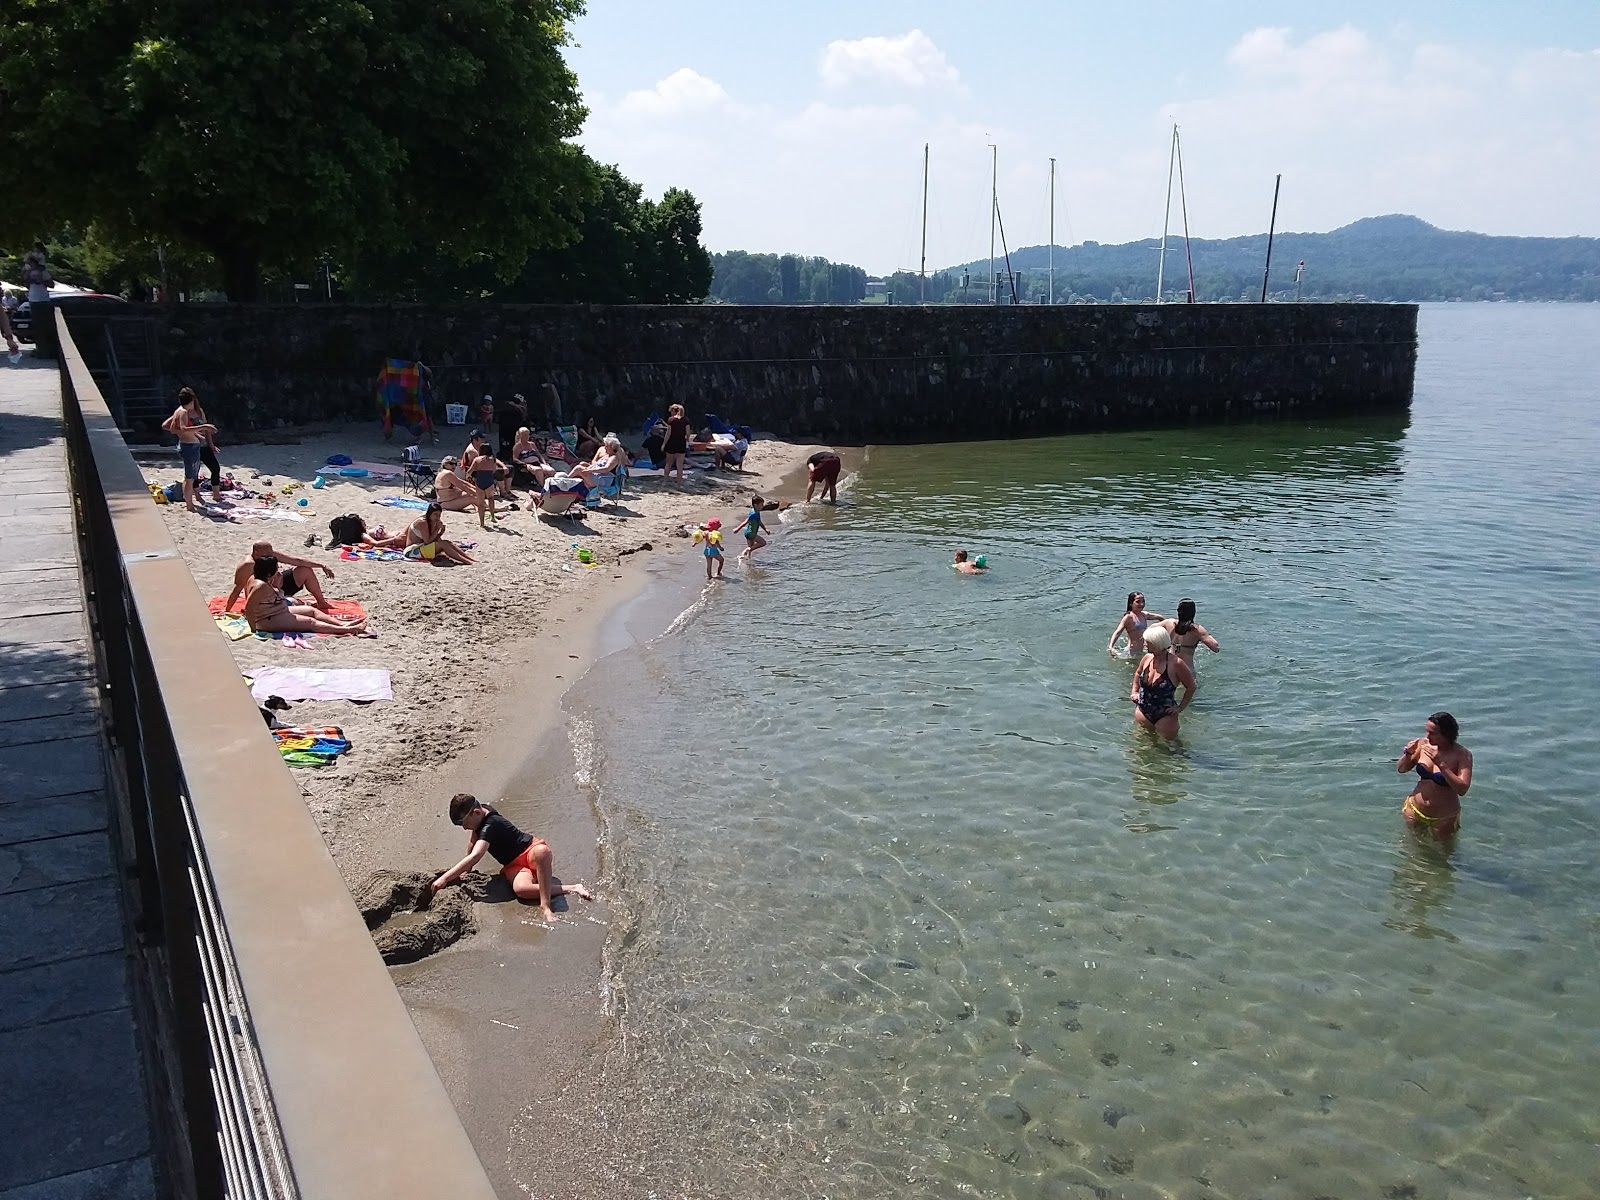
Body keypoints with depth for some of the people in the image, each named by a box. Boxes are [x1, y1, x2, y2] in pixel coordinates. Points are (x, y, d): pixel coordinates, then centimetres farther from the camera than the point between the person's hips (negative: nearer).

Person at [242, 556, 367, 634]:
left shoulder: (265, 581, 3)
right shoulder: (260, 586, -27)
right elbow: (248, 609, -30)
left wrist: (277, 579, 9)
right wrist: (254, 630, -28)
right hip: (269, 621, -12)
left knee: (311, 610, 13)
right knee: (310, 622, -13)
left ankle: (343, 624, 10)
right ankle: (346, 630, -16)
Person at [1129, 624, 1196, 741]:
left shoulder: (1176, 664, -19)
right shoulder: (1147, 658, -2)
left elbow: (1191, 687, -9)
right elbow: (1138, 673, 22)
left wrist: (1180, 708, -9)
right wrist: (1134, 691, 11)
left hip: (1165, 716, -5)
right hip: (1143, 712, 5)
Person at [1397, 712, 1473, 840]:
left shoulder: (1462, 755, -20)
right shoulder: (1424, 744, -8)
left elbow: (1462, 789, -29)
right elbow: (1401, 769, 3)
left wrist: (1441, 764, -35)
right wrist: (1408, 754, -18)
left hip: (1443, 818, -3)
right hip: (1415, 810, 4)